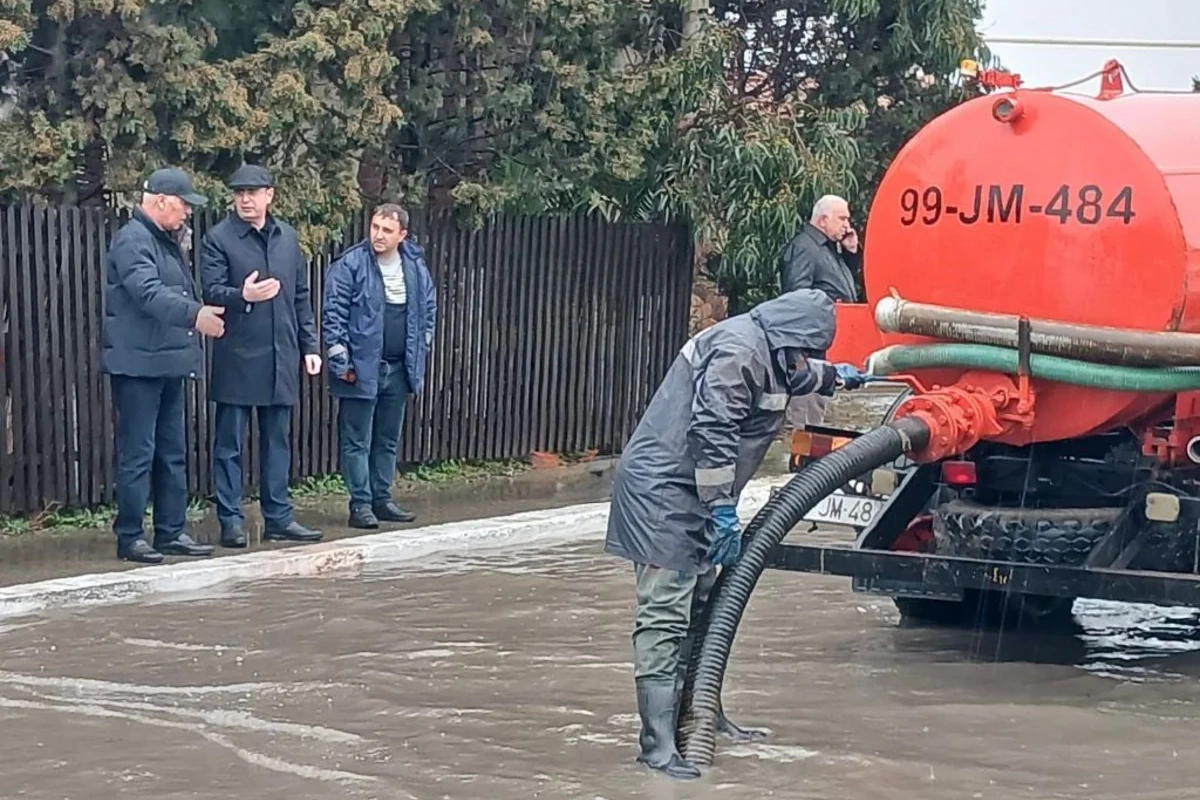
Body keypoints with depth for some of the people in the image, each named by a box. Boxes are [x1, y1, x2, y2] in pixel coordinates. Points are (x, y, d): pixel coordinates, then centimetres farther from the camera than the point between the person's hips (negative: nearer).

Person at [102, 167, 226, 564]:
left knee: (173, 453, 12)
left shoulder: (167, 241, 18)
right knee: (138, 453, -7)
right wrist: (193, 314, -41)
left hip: (168, 364, 10)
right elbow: (149, 292, -29)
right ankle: (130, 537, -2)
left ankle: (172, 531, 18)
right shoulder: (132, 241, -13)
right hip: (138, 364, -10)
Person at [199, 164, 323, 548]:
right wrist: (242, 296, -29)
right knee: (229, 444, 1)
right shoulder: (218, 239, -3)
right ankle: (231, 522, 6)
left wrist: (310, 345, 12)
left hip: (281, 357, 5)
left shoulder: (287, 237, 12)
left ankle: (278, 518, 17)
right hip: (235, 358, -5)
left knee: (278, 441, 10)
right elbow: (211, 292, -10)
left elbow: (301, 297, 15)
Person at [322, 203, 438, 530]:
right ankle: (360, 505, 4)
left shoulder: (416, 267, 5)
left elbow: (428, 308, 16)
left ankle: (382, 499, 22)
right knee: (357, 441, 0)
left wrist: (420, 352, 10)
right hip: (361, 368, -5)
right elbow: (333, 314, -10)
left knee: (388, 441, 13)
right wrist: (341, 362, -13)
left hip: (399, 369, 5)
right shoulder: (350, 266, -10)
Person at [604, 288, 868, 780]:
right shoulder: (739, 351, -19)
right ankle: (657, 744, -16)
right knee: (665, 615, -13)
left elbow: (790, 376, 41)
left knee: (700, 607, 18)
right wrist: (723, 509, -22)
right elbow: (711, 431, -25)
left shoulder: (763, 349, 15)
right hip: (662, 489, -11)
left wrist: (833, 377, 58)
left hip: (688, 495, 11)